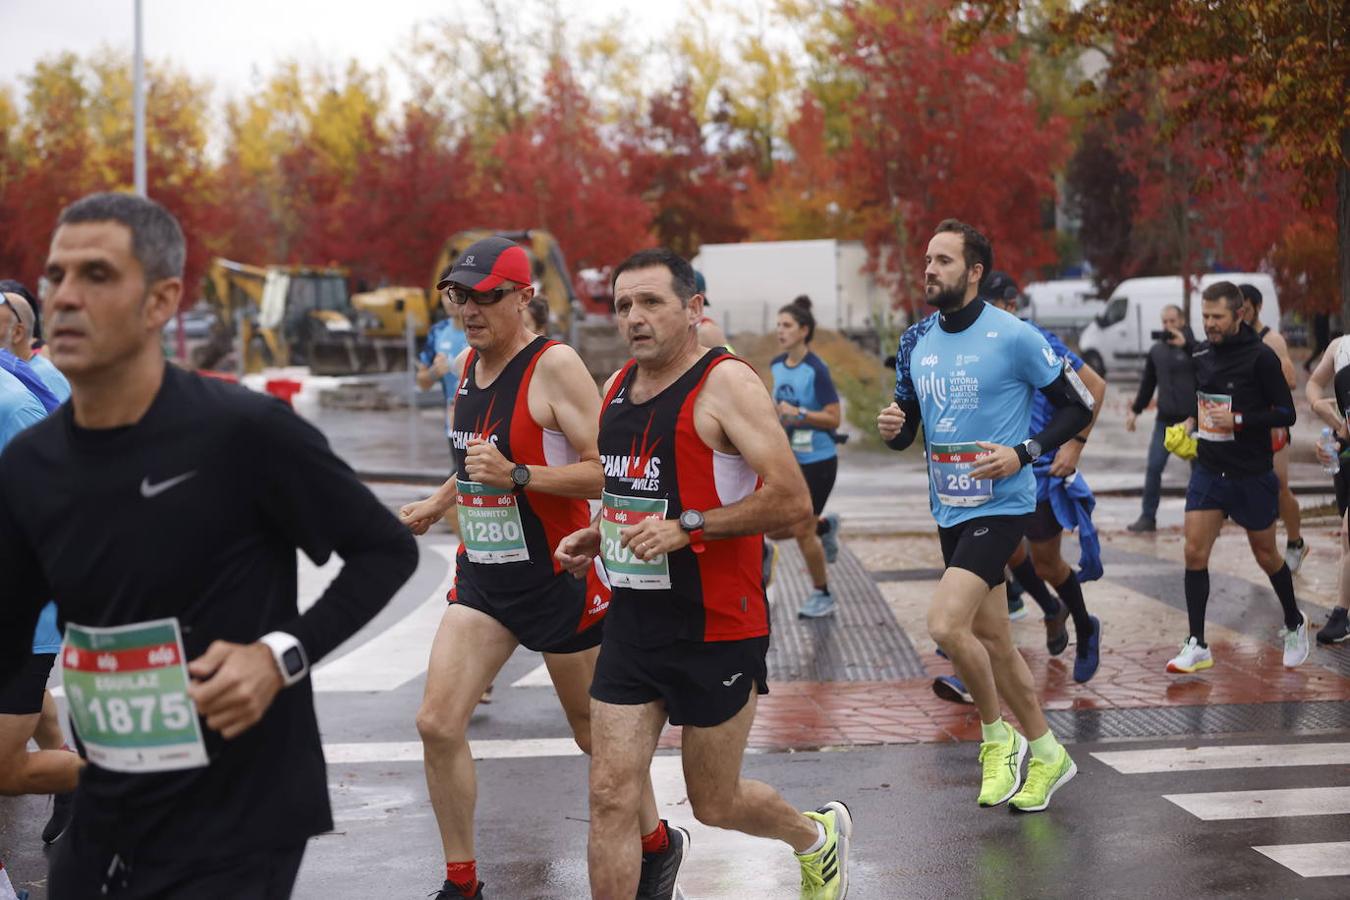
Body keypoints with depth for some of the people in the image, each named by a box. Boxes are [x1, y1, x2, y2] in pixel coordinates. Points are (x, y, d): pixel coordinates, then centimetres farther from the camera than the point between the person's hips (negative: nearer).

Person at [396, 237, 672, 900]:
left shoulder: (554, 366, -17)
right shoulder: (464, 366, 7)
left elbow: (608, 471, -23)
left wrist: (517, 476, -30)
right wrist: (437, 503, 25)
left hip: (556, 577, -6)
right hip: (482, 573, 6)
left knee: (595, 731, 10)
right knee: (437, 725, -5)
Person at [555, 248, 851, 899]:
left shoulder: (726, 383, -14)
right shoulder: (618, 387, 9)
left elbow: (792, 502, -20)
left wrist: (687, 527, -24)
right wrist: (596, 537, 8)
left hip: (716, 631, -6)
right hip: (632, 622, 6)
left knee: (715, 806, 9)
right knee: (611, 797, -1)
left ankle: (818, 834, 41)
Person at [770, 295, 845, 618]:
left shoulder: (816, 370, -16)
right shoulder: (776, 365, 5)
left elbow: (834, 419, -17)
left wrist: (798, 413, -26)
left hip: (817, 461, -7)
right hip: (788, 461, 7)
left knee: (802, 531, -2)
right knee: (775, 529, 6)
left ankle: (823, 596, 17)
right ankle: (826, 526, 34)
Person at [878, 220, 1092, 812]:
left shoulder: (1013, 337, -12)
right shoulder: (916, 342, 7)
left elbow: (1079, 404, -5)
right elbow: (907, 426, 16)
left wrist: (1024, 454, -16)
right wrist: (892, 428, -8)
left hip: (1001, 505, -7)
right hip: (949, 511, 7)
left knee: (945, 624, -20)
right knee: (993, 641, 13)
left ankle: (998, 736, 2)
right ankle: (1046, 753, 28)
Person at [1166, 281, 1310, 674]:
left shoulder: (1261, 356, -14)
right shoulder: (1199, 355, 2)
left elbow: (1286, 414, -14)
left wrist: (1238, 420, -24)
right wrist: (1191, 422, 1)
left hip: (1252, 475, -4)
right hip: (1209, 469, 4)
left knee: (1265, 555, 11)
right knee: (1195, 553, -5)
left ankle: (1294, 625, 36)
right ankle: (1197, 646, 1)